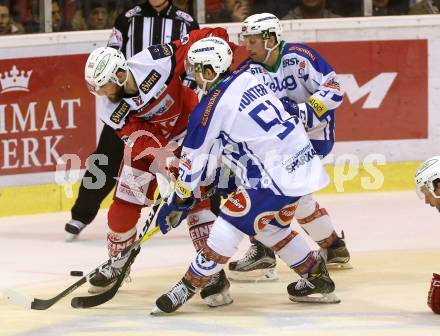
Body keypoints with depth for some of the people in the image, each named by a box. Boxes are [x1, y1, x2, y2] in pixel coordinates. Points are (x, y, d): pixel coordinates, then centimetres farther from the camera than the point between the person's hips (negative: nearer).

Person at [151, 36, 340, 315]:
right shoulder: (247, 79, 11)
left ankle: (188, 287, -6)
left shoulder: (212, 107, -11)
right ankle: (317, 278, 32)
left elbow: (194, 161, -2)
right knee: (272, 227, 25)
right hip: (304, 163, 9)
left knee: (230, 223, -6)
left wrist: (177, 204, 10)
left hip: (278, 174, -9)